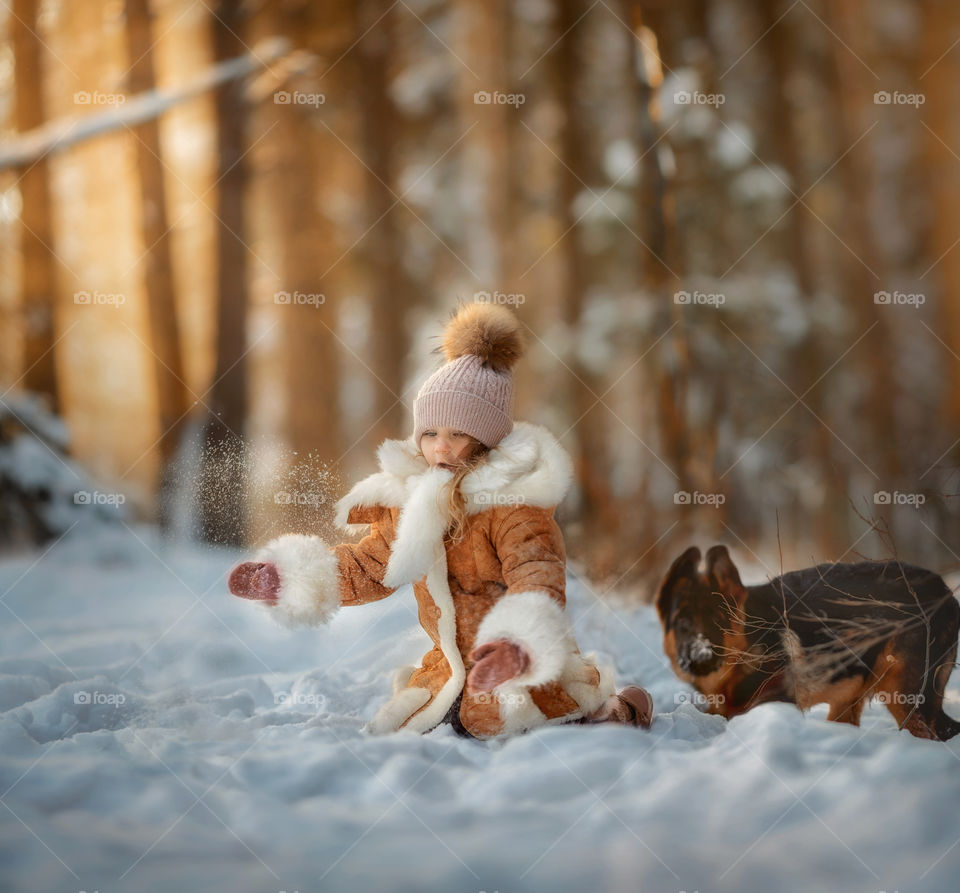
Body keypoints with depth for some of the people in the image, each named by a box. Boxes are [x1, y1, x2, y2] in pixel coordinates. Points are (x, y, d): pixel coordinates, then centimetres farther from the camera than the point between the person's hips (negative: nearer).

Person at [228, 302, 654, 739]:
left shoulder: (514, 504, -18)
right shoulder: (408, 498, 6)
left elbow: (536, 581, -30)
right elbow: (367, 568, 19)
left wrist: (519, 648, -51)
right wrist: (287, 577, 9)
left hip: (527, 670, -7)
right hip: (451, 665, 7)